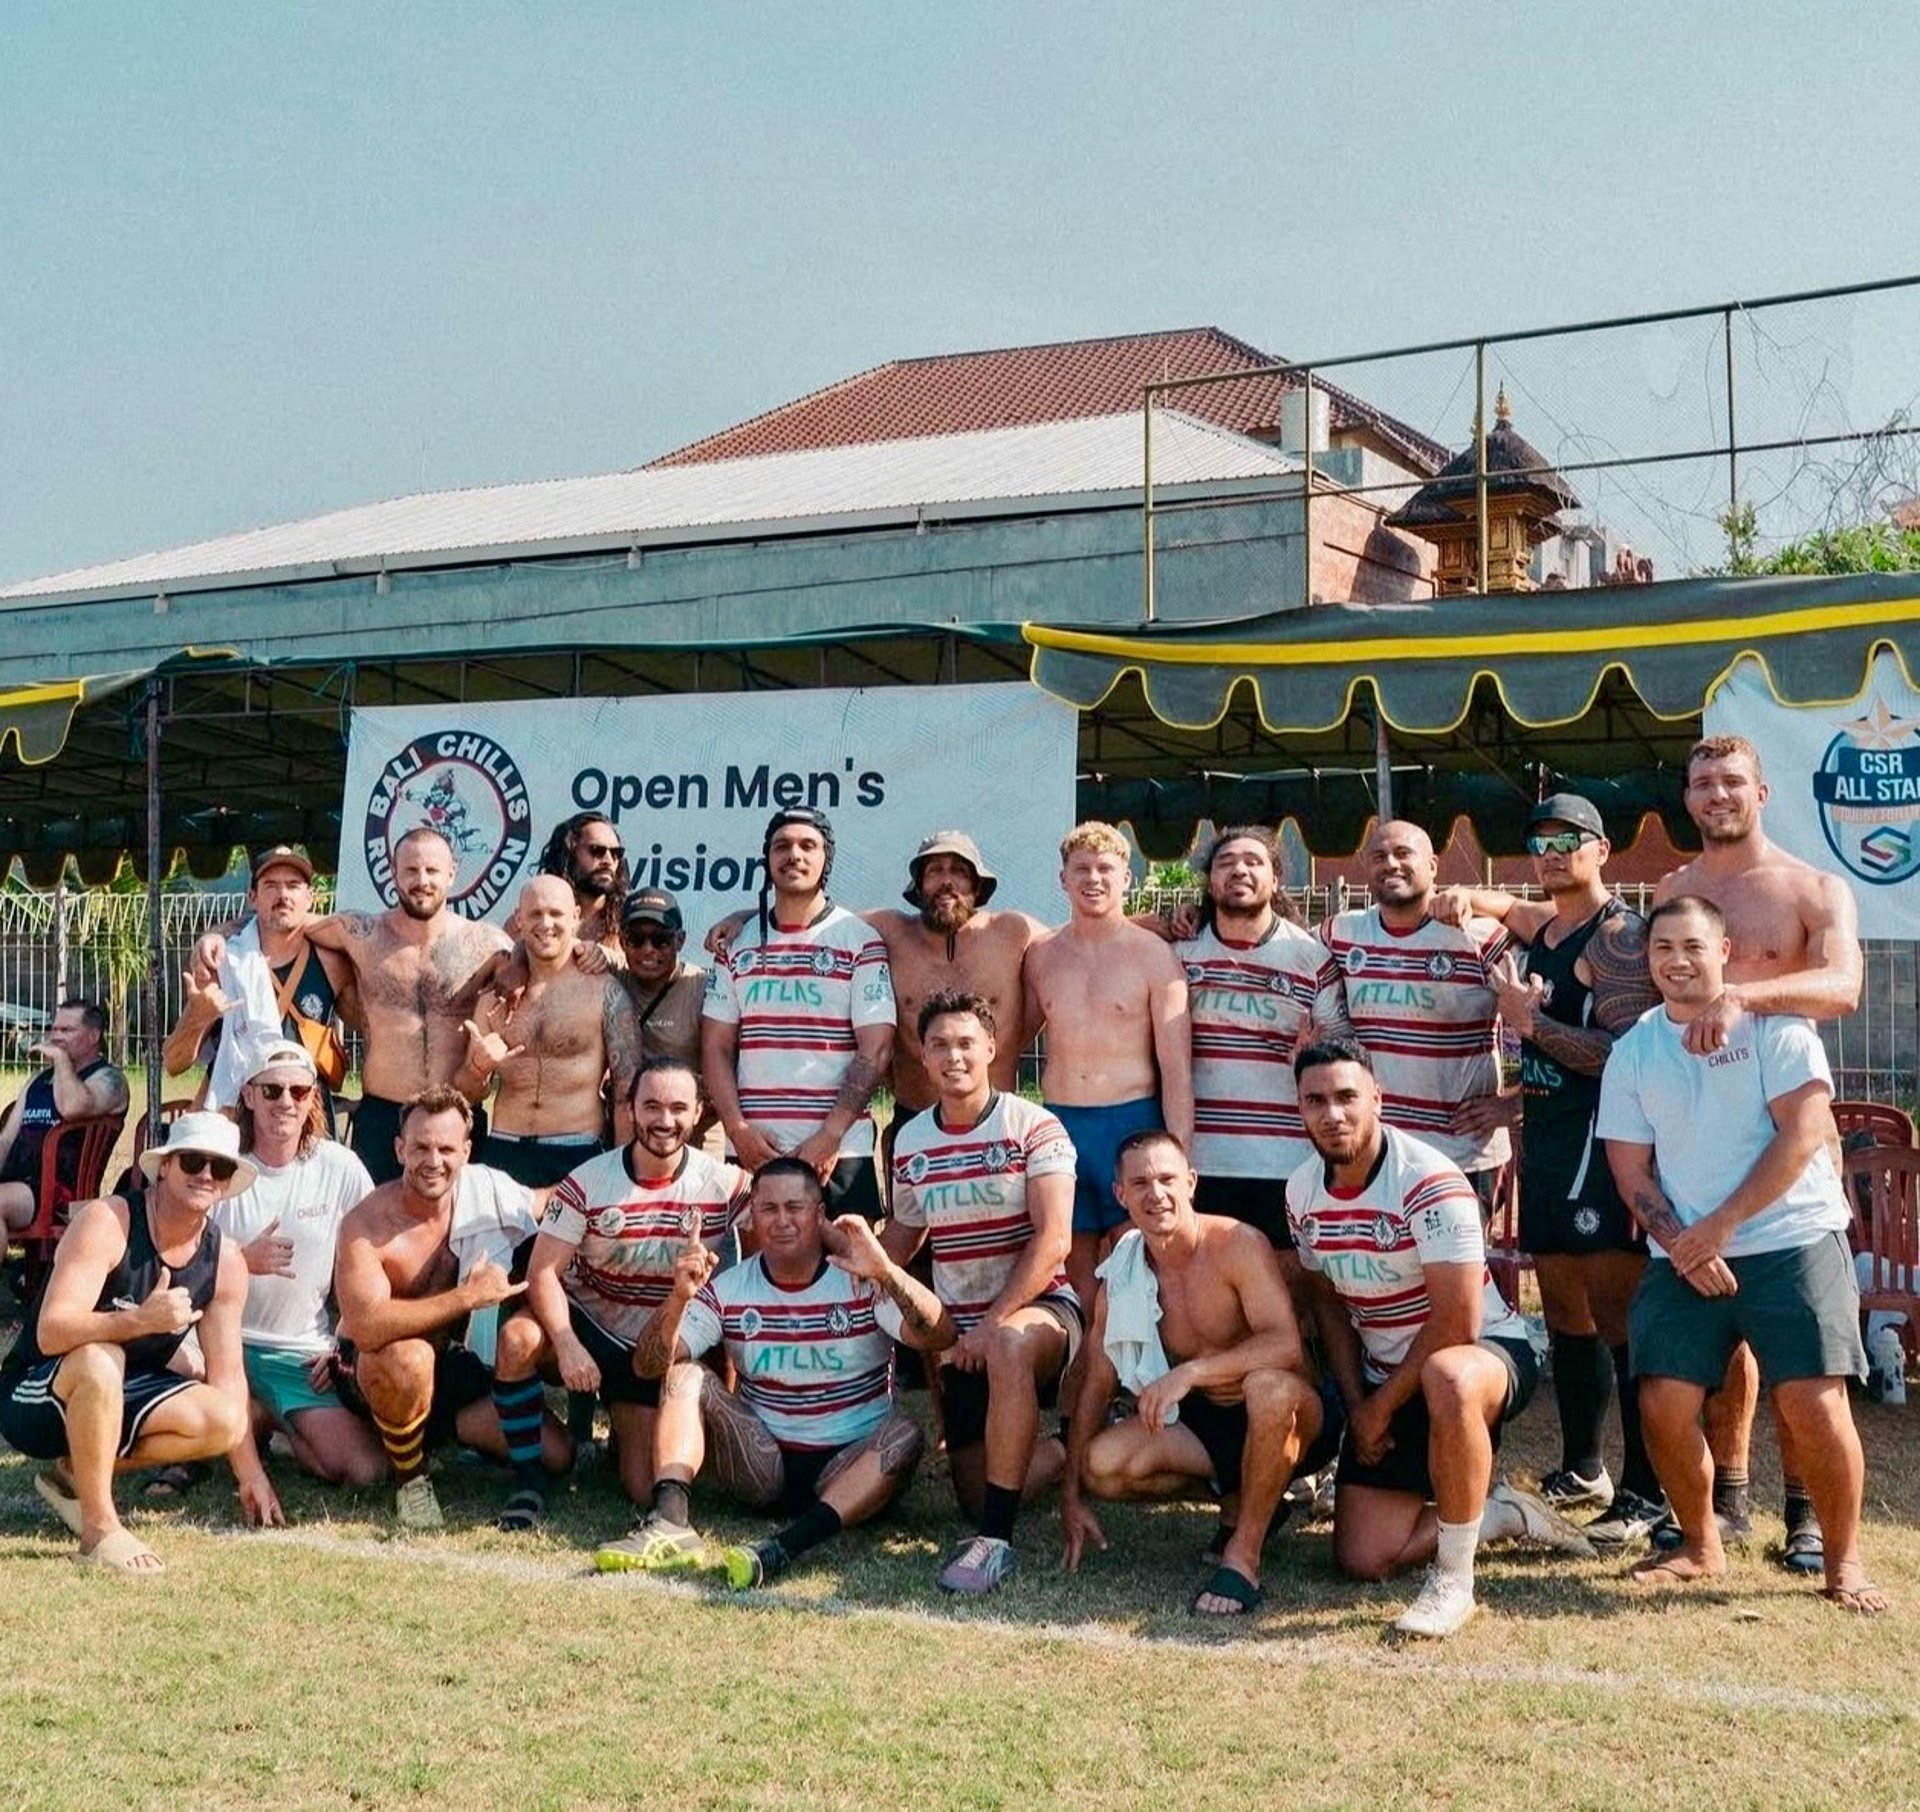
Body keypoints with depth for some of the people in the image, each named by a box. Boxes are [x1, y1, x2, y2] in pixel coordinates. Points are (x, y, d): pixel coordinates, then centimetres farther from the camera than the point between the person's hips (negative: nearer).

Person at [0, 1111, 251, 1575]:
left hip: (118, 1398, 6)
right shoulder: (106, 1222, -21)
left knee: (224, 1422, -19)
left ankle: (75, 1473, 2)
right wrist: (141, 1319, -48)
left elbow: (227, 1375, -2)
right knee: (99, 1359, -38)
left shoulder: (225, 1263, -5)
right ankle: (100, 1528, -25)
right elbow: (51, 1333, -32)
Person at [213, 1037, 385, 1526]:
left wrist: (346, 1346, 1)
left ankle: (270, 1424, 16)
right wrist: (243, 1261, -27)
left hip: (307, 1355, 1)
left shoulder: (340, 1168, -3)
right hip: (232, 1341, 0)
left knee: (366, 1470, -16)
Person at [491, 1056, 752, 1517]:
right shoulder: (588, 1183, -14)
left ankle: (628, 1435, 33)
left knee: (647, 1491, -4)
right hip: (587, 1325, -1)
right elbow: (544, 1271, -18)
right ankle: (528, 1478, -15)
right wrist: (567, 1345, -33)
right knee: (518, 1338, -34)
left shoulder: (726, 1185, -12)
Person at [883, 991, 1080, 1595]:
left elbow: (1052, 1240, -17)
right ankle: (1064, 1449, 33)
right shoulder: (910, 1141, 6)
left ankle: (997, 1539, -35)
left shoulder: (1033, 1127, -9)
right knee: (975, 1493, 2)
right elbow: (903, 1235, 18)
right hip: (959, 1330, 5)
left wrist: (994, 1323, -24)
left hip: (1040, 1310, -5)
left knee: (1008, 1346, -42)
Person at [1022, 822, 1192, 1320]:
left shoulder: (1154, 957, -1)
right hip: (1058, 1125, 3)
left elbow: (1177, 1068, -5)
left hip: (1133, 1123, -3)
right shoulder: (1039, 956, 10)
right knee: (1079, 1276, 7)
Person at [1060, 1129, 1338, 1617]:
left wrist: (1189, 1372, -38)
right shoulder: (1120, 1279, -2)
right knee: (1103, 1464, -19)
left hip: (1287, 1418, -5)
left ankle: (1243, 1558, -23)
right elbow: (1096, 1384, 4)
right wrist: (1071, 1496, 1)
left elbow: (1285, 1345, -31)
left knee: (1269, 1385, -40)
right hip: (1205, 1423, 6)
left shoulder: (1238, 1244, -19)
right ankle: (1239, 1498, 6)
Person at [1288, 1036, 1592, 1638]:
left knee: (1446, 1379, -44)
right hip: (1384, 1380, 6)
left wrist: (1381, 1407, -16)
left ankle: (1453, 1580, -27)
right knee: (1363, 1560, -4)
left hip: (1488, 1351, -6)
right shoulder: (1303, 1191, -2)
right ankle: (1501, 1513, 22)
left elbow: (1457, 1324, -25)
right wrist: (1357, 1403, -1)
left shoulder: (1429, 1182, -23)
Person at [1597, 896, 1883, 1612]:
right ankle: (1699, 1546, 17)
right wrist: (1680, 1245, -10)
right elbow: (1631, 1170, 7)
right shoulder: (1633, 1051, 9)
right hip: (1685, 1255, 4)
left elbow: (1803, 1135, -11)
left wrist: (1718, 1227, -14)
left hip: (1792, 1239, -3)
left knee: (1813, 1404, -13)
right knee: (1664, 1404, -6)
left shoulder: (1773, 1025, -3)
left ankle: (1844, 1558, 9)